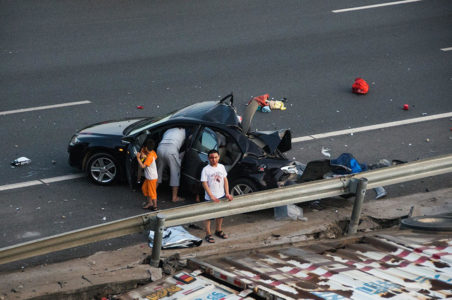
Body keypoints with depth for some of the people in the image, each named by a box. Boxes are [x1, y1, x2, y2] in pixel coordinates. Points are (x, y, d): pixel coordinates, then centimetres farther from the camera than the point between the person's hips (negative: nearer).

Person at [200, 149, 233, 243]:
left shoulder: (221, 167, 2)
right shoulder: (206, 170, -14)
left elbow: (225, 180, 6)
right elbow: (204, 183, -16)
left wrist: (227, 193, -2)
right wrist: (211, 196, -22)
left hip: (221, 196, 5)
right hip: (210, 198, -5)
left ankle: (218, 231, 37)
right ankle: (208, 235, 12)